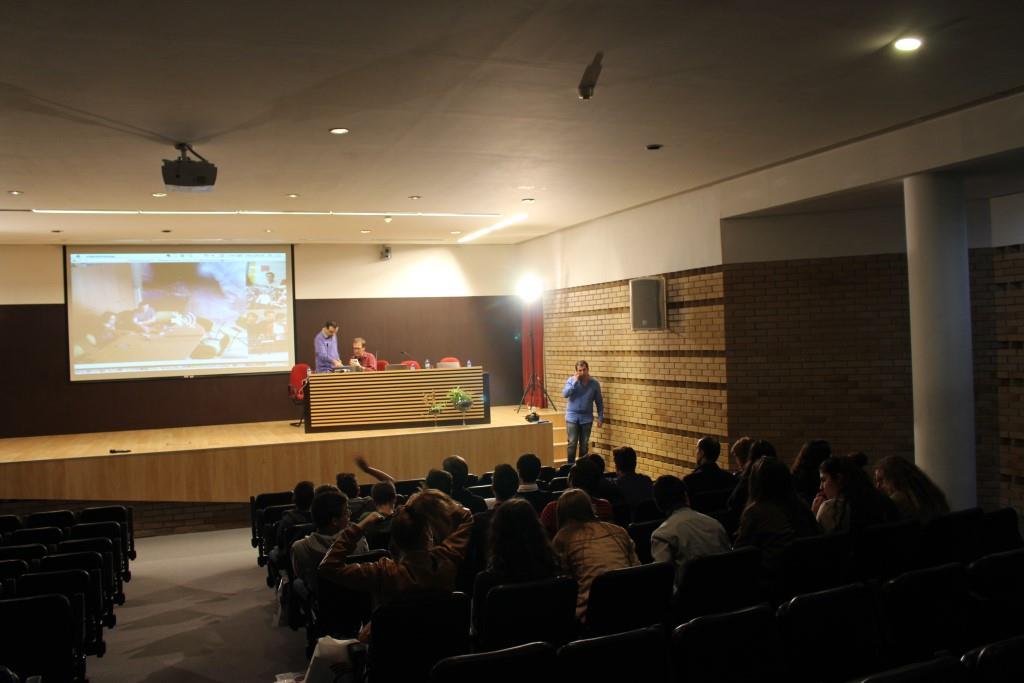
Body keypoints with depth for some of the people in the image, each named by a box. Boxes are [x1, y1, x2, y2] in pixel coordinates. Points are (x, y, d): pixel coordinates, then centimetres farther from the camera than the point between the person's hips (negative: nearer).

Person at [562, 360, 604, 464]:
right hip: (572, 417, -2)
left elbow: (599, 402, 6)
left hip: (587, 418, 2)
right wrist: (575, 381, -22)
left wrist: (600, 417, 2)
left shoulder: (594, 383, 0)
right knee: (572, 443, -5)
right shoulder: (571, 380, -4)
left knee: (584, 444, 9)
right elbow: (565, 394, -19)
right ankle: (570, 465, 2)